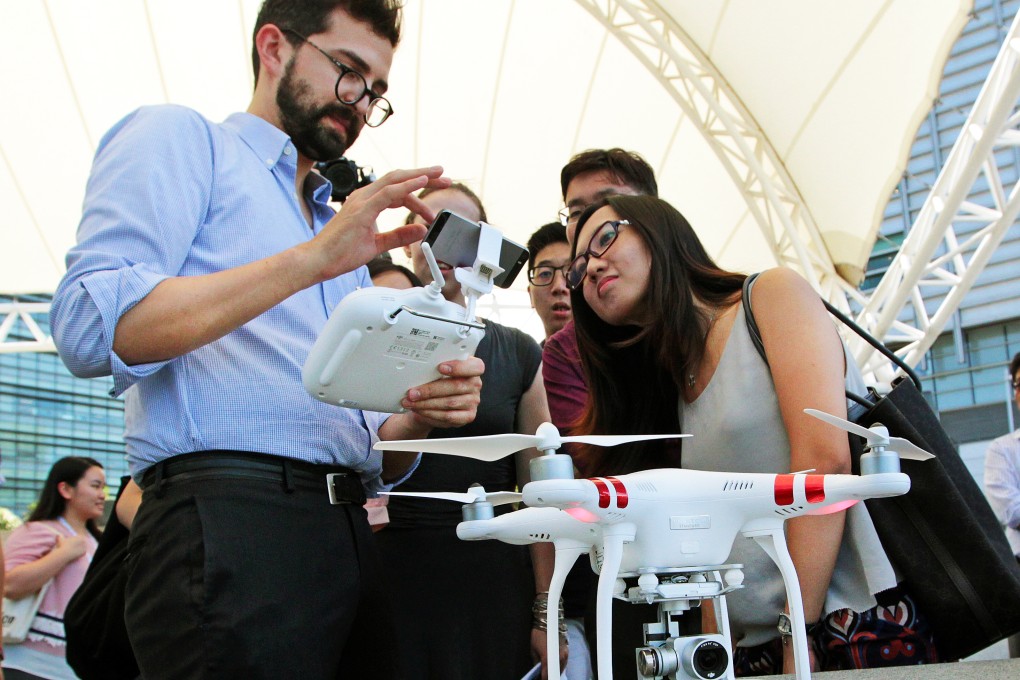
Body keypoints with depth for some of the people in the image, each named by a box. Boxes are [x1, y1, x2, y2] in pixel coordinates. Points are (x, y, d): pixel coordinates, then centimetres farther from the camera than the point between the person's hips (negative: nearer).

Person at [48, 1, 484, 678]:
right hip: (228, 517, -7)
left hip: (349, 538, 8)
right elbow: (91, 328, -13)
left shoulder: (343, 238, 28)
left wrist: (417, 417, 1)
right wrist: (312, 259, -16)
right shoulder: (181, 138, 6)